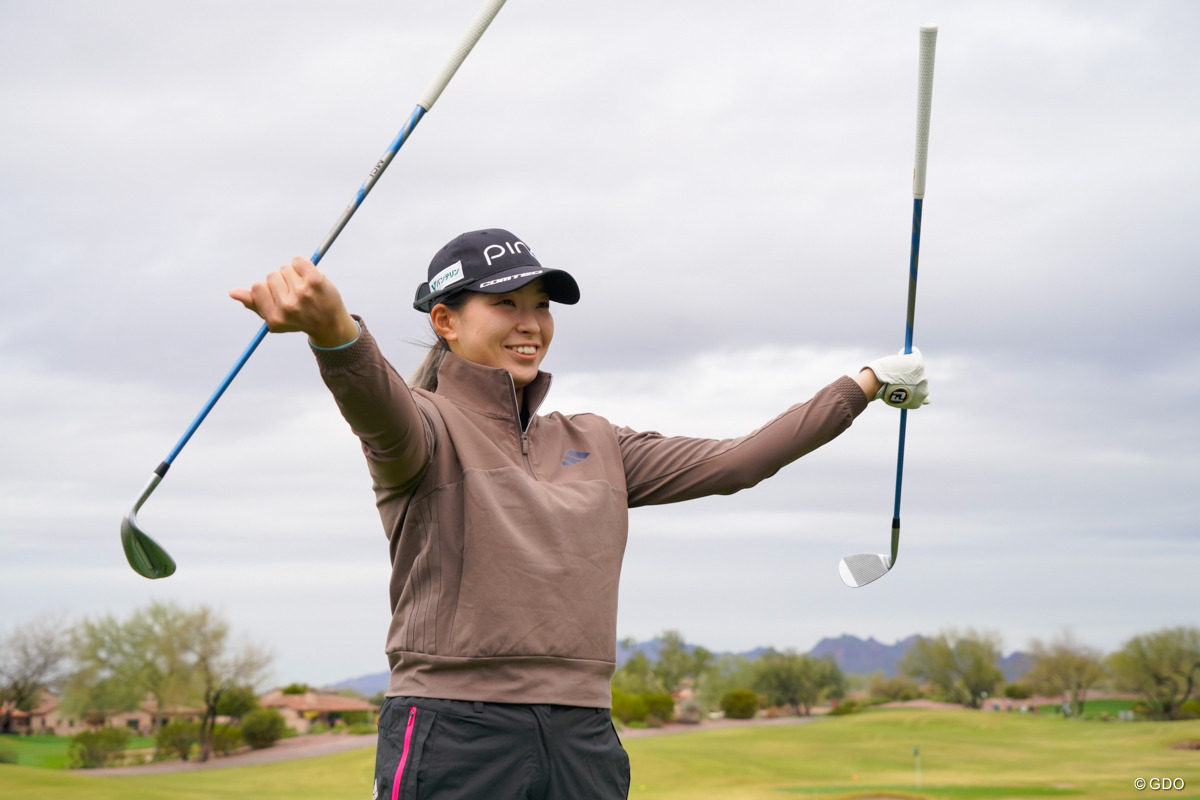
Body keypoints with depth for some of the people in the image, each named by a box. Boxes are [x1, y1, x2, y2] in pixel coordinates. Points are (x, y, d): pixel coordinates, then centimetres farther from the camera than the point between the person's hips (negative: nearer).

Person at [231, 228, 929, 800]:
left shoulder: (594, 446, 19)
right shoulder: (426, 427, 0)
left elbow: (734, 462, 22)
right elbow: (378, 401, -24)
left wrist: (865, 385, 24)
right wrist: (333, 330, -47)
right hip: (453, 734, -5)